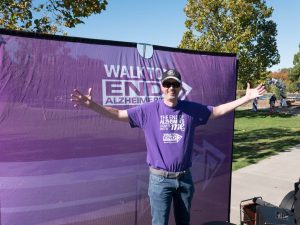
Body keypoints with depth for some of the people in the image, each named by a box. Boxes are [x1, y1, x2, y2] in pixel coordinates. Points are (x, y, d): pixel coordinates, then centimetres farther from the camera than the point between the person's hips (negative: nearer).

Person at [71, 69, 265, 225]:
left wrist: (246, 98, 5)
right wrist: (92, 105, -18)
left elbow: (218, 111, 8)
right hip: (160, 179, -2)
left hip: (185, 178, 3)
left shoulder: (193, 109, -2)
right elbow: (118, 114, -7)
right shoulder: (149, 110, -7)